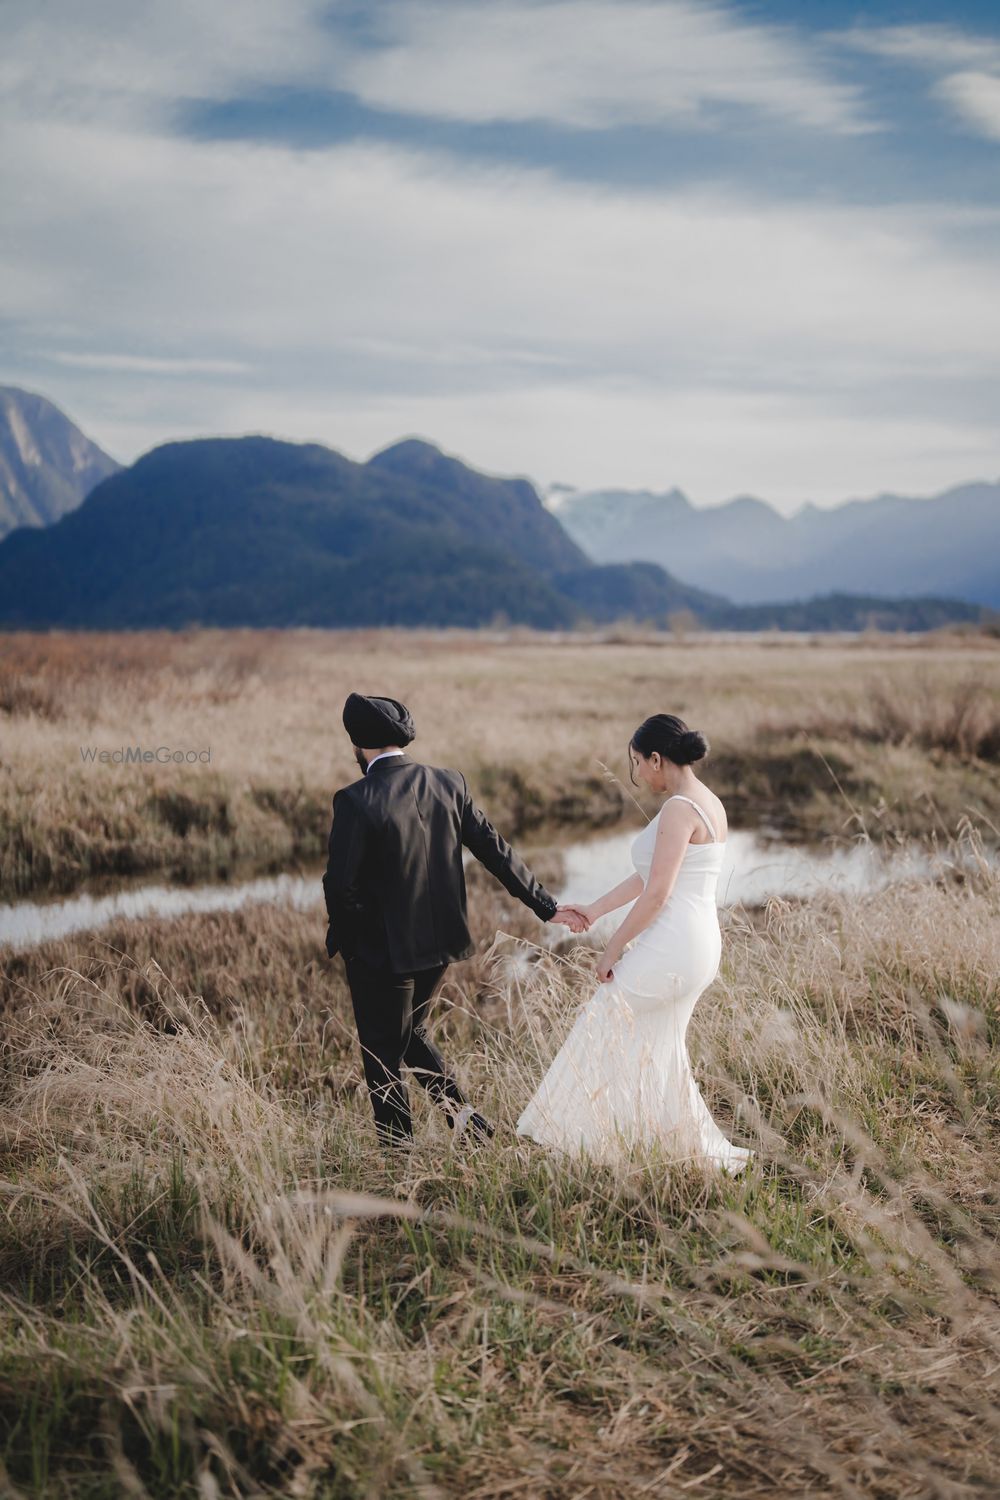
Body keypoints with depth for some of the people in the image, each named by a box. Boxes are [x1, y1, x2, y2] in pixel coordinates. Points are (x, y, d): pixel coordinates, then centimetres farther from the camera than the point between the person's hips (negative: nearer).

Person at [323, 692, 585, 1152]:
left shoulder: (355, 801, -20)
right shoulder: (447, 783, -3)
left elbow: (340, 883, -18)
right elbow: (495, 849, 0)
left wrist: (343, 937, 2)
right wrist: (547, 906, 6)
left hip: (380, 949, -6)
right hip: (439, 940, 6)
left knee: (383, 1054, 10)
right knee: (411, 1034, 27)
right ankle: (462, 1113, 17)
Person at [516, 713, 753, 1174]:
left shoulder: (679, 809, -18)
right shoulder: (708, 804, 13)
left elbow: (656, 894, -21)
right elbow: (647, 877, 18)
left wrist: (613, 949, -12)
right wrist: (593, 910, 20)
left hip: (670, 947, -9)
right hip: (698, 948, 9)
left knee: (601, 1025, 7)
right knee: (658, 1047, 17)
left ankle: (567, 1133, 20)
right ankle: (707, 1150, 20)